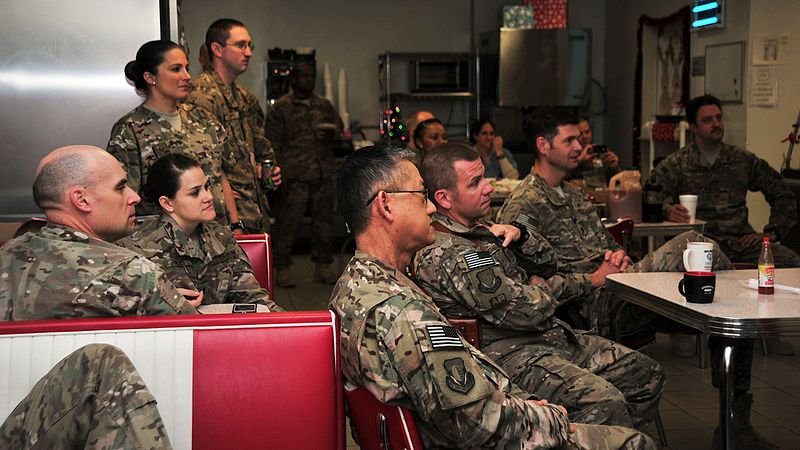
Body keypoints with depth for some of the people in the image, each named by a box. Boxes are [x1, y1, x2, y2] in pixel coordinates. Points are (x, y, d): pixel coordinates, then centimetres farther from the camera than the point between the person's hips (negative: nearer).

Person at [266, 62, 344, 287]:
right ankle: (282, 268, 7)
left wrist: (333, 133, 1)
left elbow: (338, 123, 26)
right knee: (287, 222, -3)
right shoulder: (280, 107, 0)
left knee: (323, 220, 9)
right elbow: (273, 144, -3)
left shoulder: (324, 105, 15)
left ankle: (323, 265, 20)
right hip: (293, 177, -5)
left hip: (323, 175, 5)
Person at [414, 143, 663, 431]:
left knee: (647, 375, 7)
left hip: (551, 335, 11)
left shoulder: (478, 228, 13)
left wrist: (518, 234, 4)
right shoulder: (445, 254, -20)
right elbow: (529, 311, -20)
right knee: (605, 401, -32)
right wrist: (540, 293, 4)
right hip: (506, 353, -11)